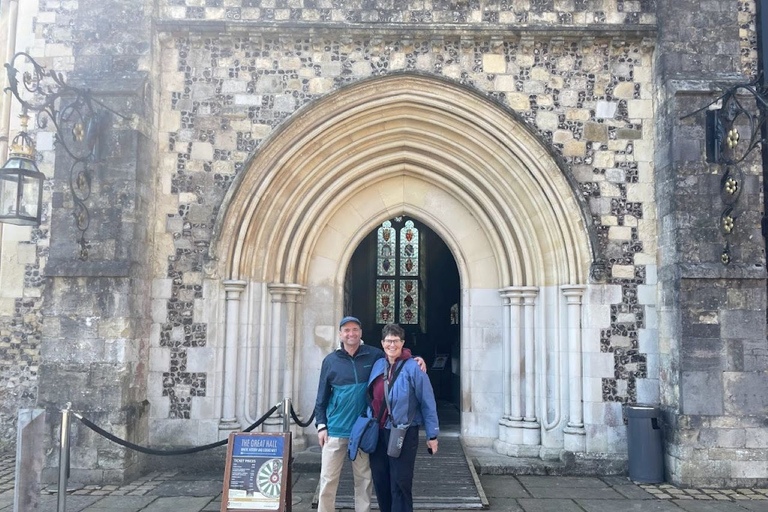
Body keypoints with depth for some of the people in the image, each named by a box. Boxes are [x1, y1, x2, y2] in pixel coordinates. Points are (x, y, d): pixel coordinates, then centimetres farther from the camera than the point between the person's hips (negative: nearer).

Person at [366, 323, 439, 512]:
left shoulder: (413, 368, -11)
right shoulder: (378, 365, 6)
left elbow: (428, 403, -9)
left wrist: (432, 435, -8)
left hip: (403, 434, -6)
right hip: (378, 433, 6)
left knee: (400, 485, 1)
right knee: (380, 483, 14)